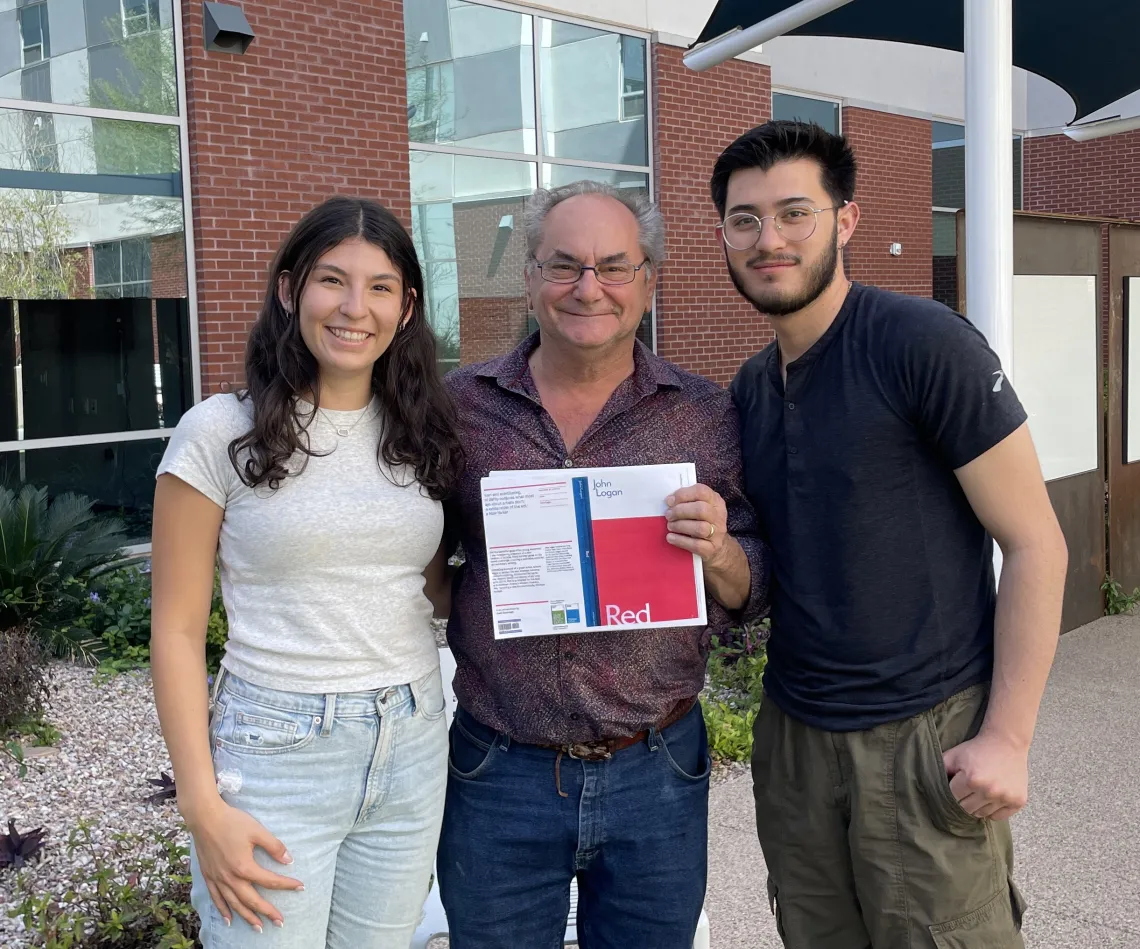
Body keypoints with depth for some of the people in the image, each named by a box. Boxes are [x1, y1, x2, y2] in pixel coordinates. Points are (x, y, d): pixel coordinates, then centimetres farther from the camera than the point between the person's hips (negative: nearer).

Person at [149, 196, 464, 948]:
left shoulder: (420, 434, 5)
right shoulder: (221, 432, -7)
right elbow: (178, 630, -5)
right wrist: (203, 806, -10)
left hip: (414, 749, 4)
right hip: (275, 753, -4)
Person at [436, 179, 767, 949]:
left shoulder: (705, 415, -2)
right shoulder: (462, 405, -1)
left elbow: (754, 597, 3)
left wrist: (719, 552, -18)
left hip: (657, 774, 0)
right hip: (498, 775, 0)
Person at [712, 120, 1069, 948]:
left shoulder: (921, 343, -12)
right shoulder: (750, 390, 8)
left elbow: (1035, 544, -11)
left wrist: (1007, 738, -14)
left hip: (927, 738, -6)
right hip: (792, 737, 6)